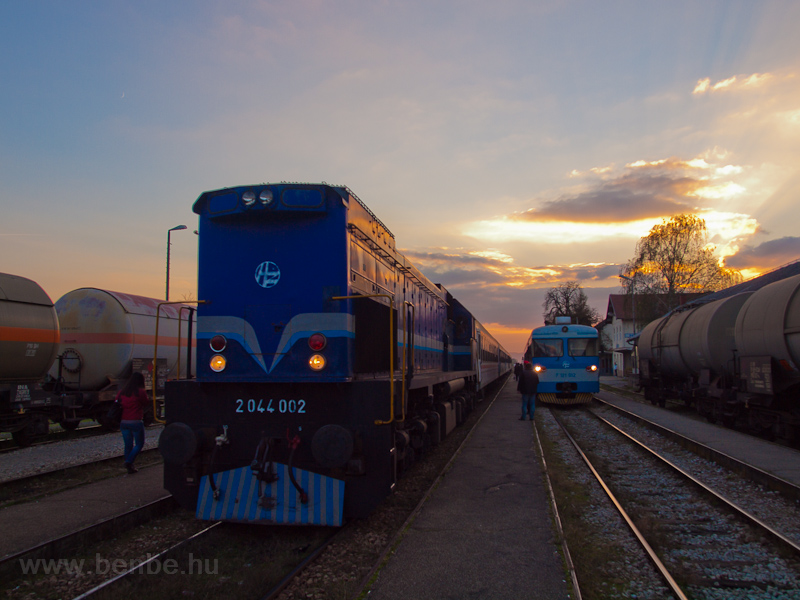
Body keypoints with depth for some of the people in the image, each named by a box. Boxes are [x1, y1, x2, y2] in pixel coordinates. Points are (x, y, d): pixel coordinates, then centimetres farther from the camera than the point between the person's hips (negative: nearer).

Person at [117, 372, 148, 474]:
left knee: (128, 445, 14)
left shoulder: (122, 392, 6)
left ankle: (129, 467, 17)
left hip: (123, 422, 5)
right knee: (139, 444, 9)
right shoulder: (141, 392, -11)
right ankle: (129, 461, -7)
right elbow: (145, 404, 1)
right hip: (136, 422, -5)